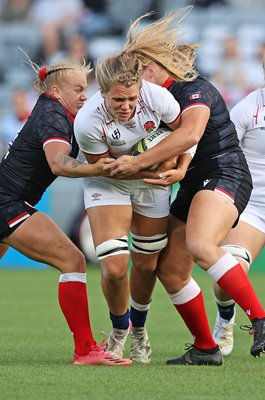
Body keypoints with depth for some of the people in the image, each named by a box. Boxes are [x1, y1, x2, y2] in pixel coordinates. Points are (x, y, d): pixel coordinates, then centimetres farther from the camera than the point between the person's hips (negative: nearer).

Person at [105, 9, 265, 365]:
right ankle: (205, 348, 12)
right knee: (171, 271, 2)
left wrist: (138, 163, -29)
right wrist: (171, 174, -2)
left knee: (200, 245, -34)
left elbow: (190, 134, -29)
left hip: (223, 176, -9)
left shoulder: (193, 88, -11)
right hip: (192, 188, 9)